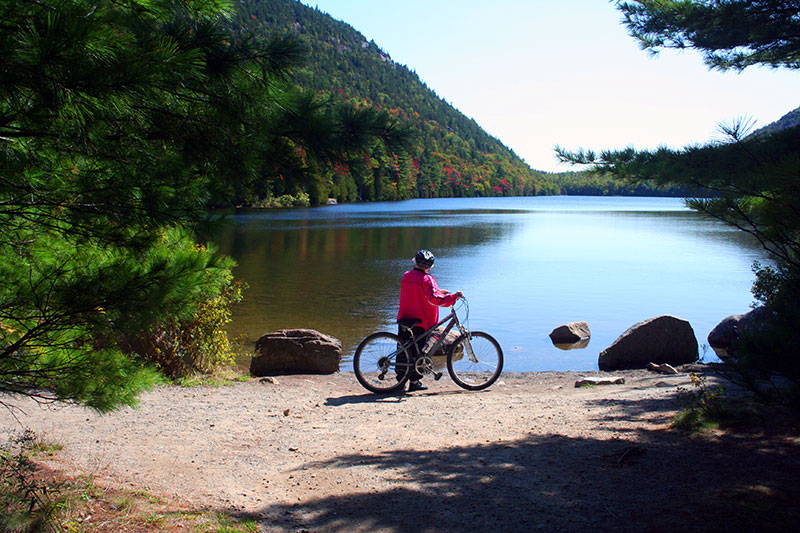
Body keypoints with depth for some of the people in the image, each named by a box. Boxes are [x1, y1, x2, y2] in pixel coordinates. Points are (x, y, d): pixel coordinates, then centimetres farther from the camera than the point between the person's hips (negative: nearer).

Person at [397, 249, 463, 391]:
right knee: (418, 352, 5)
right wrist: (455, 295, -20)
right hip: (421, 321, -6)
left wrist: (438, 291, 22)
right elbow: (434, 299, -25)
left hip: (404, 319, 6)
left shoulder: (406, 276, 8)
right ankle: (414, 382, 9)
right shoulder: (426, 279, -15)